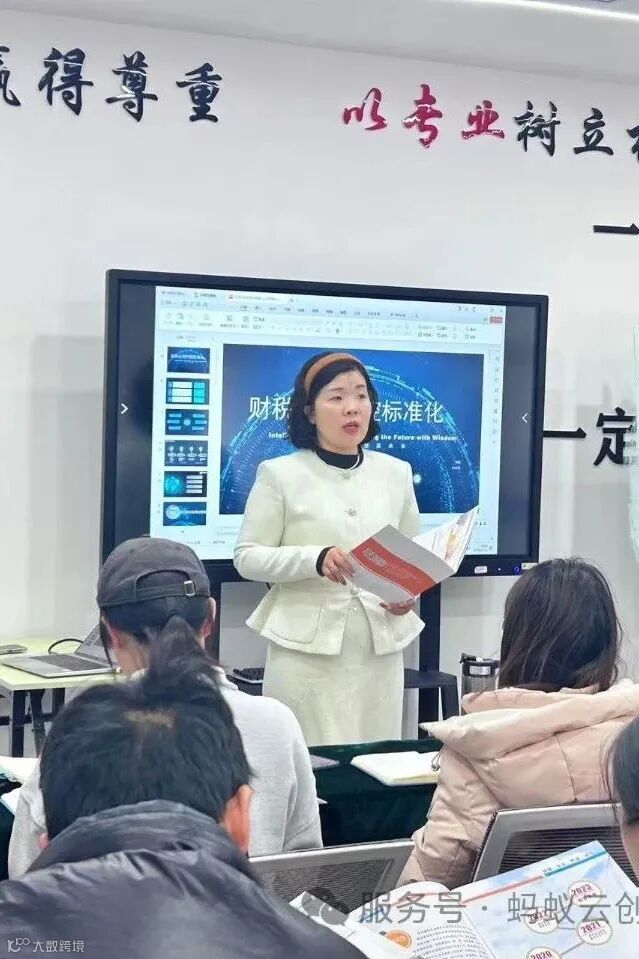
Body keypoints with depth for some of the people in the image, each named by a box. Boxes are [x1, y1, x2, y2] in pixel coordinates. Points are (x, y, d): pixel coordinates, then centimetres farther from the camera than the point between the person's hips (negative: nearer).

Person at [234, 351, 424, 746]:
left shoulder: (396, 473, 9)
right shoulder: (280, 474, -2)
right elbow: (248, 557, -3)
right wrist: (315, 559, -19)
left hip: (380, 649, 3)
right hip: (306, 649, -3)